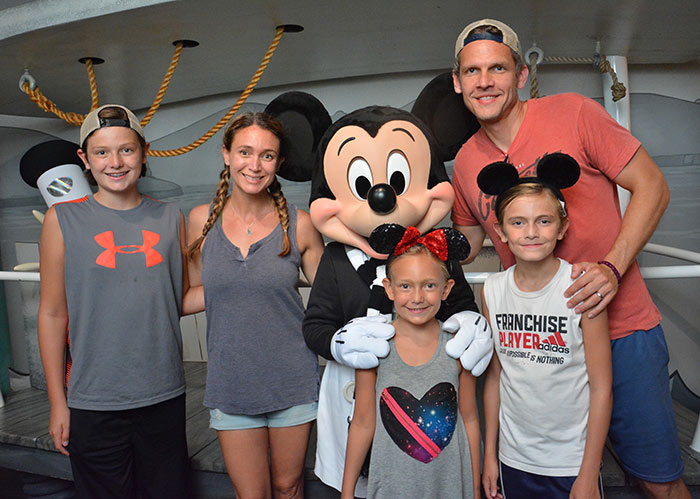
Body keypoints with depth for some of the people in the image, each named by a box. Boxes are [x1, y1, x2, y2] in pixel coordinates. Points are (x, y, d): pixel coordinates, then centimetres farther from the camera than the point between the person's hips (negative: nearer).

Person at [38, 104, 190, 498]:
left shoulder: (170, 217, 3)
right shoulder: (64, 220, -3)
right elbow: (52, 313, -1)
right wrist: (57, 402, 0)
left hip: (165, 396, 2)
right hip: (94, 404, -2)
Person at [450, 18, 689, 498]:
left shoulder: (572, 113, -9)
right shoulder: (466, 162, 3)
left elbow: (652, 187, -7)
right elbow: (469, 240, 16)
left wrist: (612, 267, -19)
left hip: (621, 329, -2)